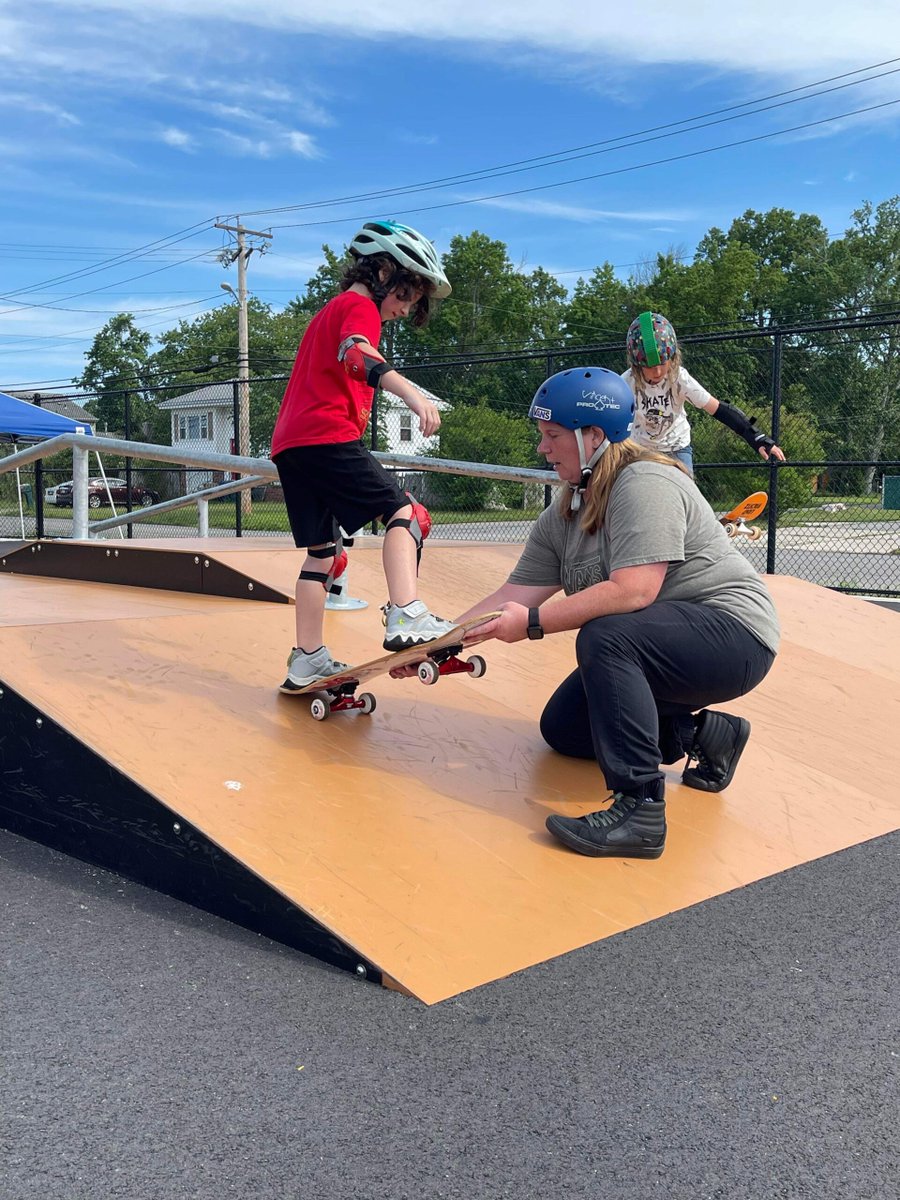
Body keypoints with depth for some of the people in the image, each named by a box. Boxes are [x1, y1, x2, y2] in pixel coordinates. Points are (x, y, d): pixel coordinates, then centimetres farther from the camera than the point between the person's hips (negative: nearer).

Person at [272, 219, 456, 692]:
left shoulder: (328, 312, 31)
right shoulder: (359, 307, -1)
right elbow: (356, 355, -23)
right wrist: (411, 392, -39)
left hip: (289, 442, 10)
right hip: (328, 436, -10)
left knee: (322, 550, 11)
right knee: (403, 512, -13)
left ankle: (307, 660, 13)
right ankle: (406, 617, -31)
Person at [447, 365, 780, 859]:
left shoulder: (645, 484, -21)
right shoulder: (563, 516, 5)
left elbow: (633, 592, -32)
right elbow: (515, 595, 2)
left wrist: (532, 624, -28)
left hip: (735, 633, -10)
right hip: (662, 648, 10)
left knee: (603, 637, -34)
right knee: (561, 727, 11)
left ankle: (639, 810, -32)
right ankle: (705, 732, 13)